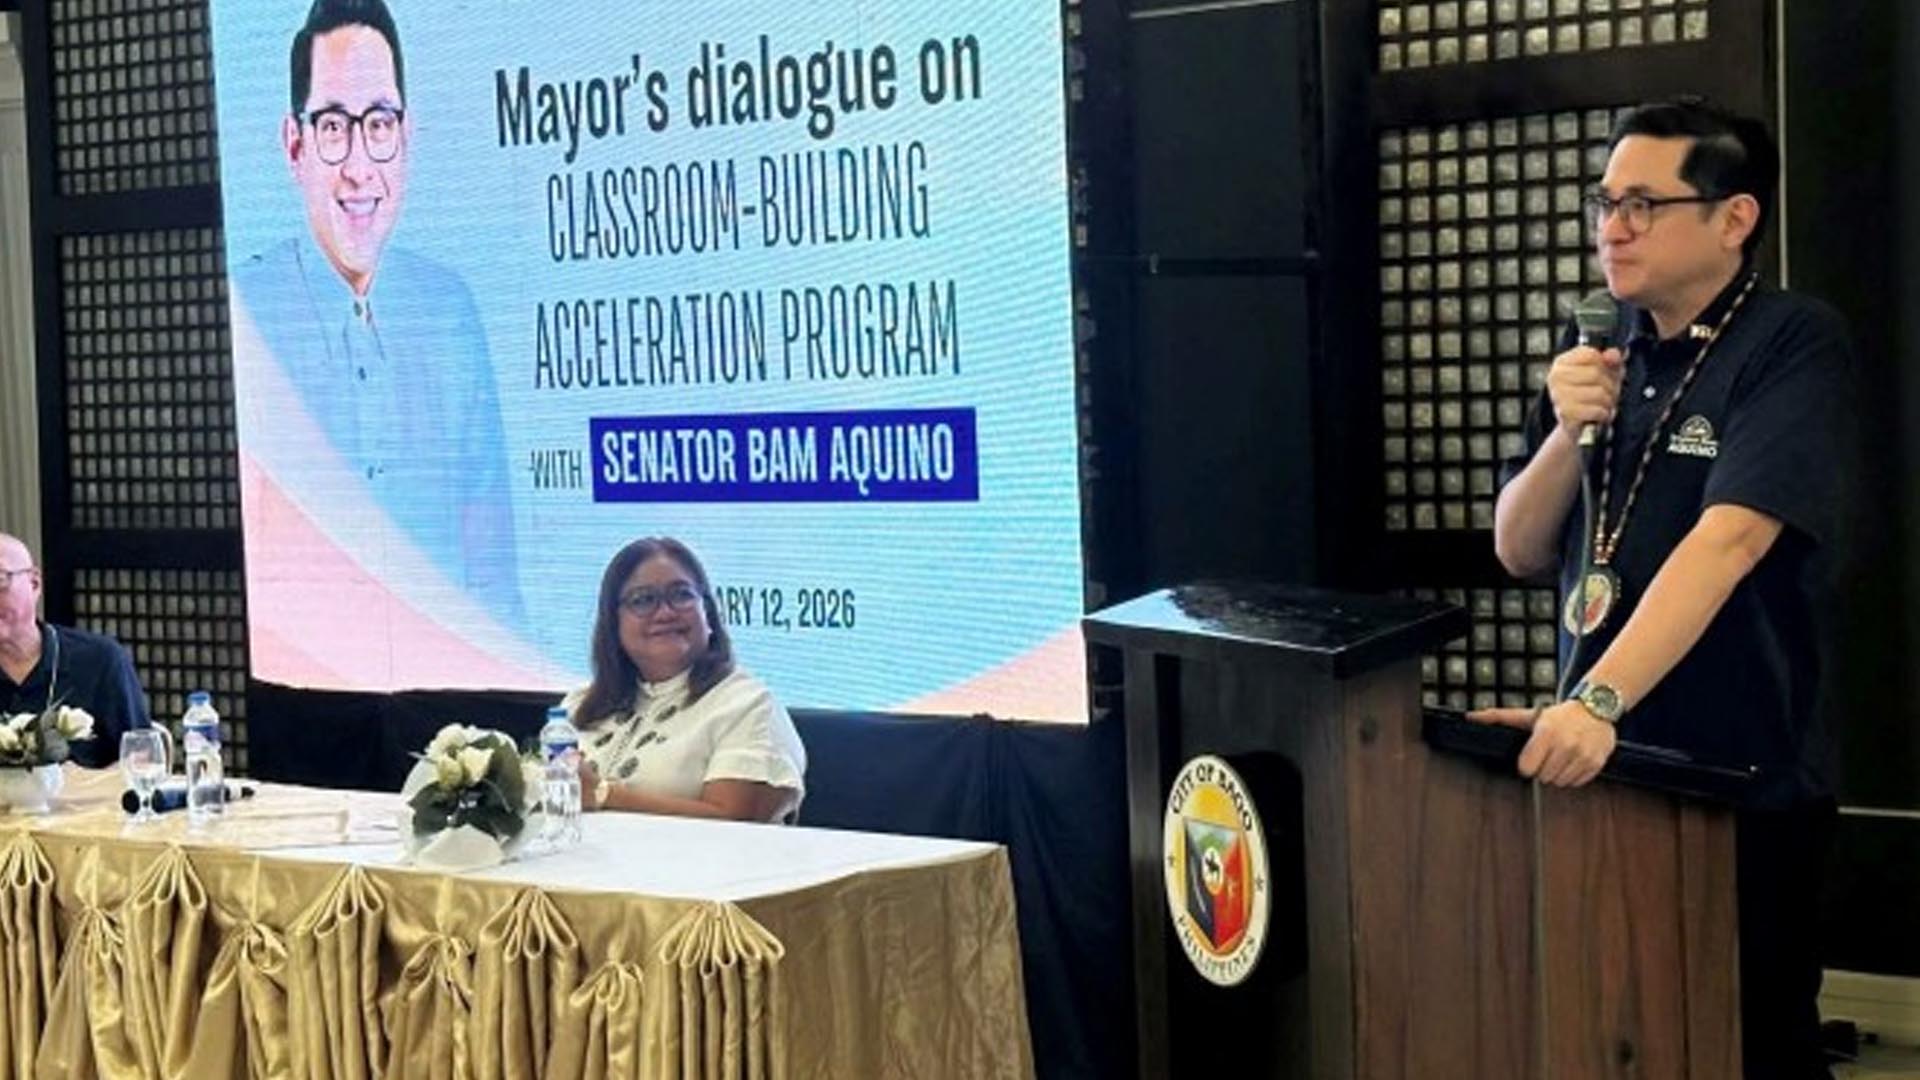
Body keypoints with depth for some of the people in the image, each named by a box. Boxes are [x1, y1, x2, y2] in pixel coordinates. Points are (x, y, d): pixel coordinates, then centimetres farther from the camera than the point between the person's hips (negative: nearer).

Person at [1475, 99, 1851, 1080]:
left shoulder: (1794, 344, -11)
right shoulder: (1607, 352, 8)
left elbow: (1729, 538, -25)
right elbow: (1520, 552, 9)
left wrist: (1596, 701, -35)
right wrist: (1568, 432, -10)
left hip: (1741, 783, -6)